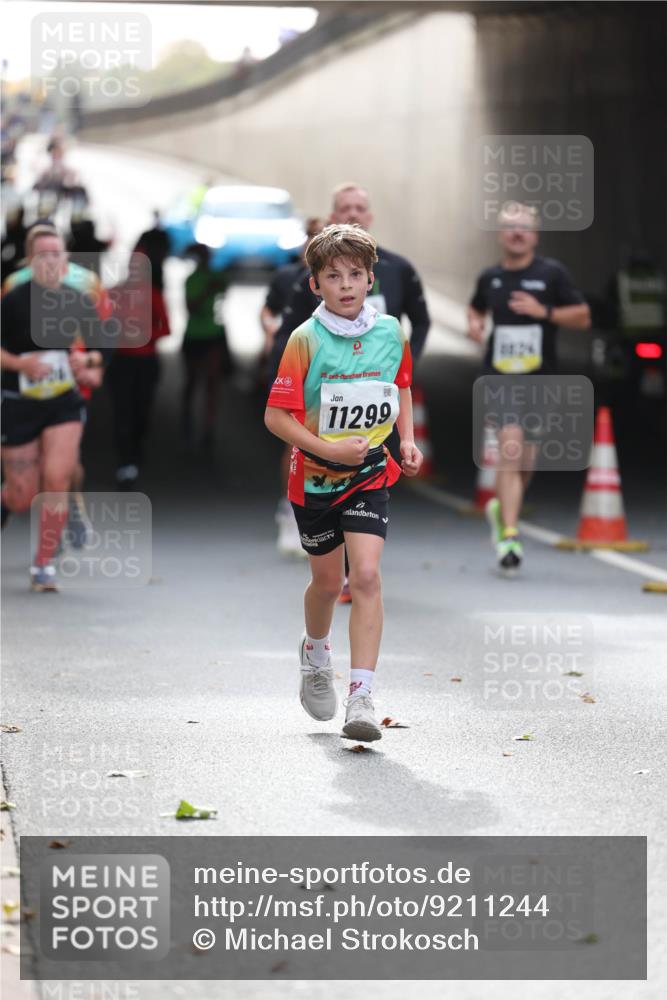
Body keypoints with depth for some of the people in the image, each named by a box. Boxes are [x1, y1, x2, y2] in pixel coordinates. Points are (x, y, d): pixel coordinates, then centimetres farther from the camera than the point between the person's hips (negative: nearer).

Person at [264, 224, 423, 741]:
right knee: (328, 582, 13)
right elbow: (276, 416, -14)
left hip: (371, 474, 1)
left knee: (366, 576, -15)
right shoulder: (306, 340, -14)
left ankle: (362, 697, -16)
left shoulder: (391, 332, -4)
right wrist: (329, 449, -23)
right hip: (314, 478, -1)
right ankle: (316, 652, 47)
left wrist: (407, 440, 4)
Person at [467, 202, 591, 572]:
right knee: (511, 447, -19)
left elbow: (583, 317, 0)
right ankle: (509, 534, -20)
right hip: (499, 376, -1)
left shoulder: (551, 273, -1)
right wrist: (474, 323, 3)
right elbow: (476, 307, 26)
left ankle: (502, 508, 41)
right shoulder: (490, 277, 6)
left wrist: (544, 311, -15)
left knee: (525, 461, 11)